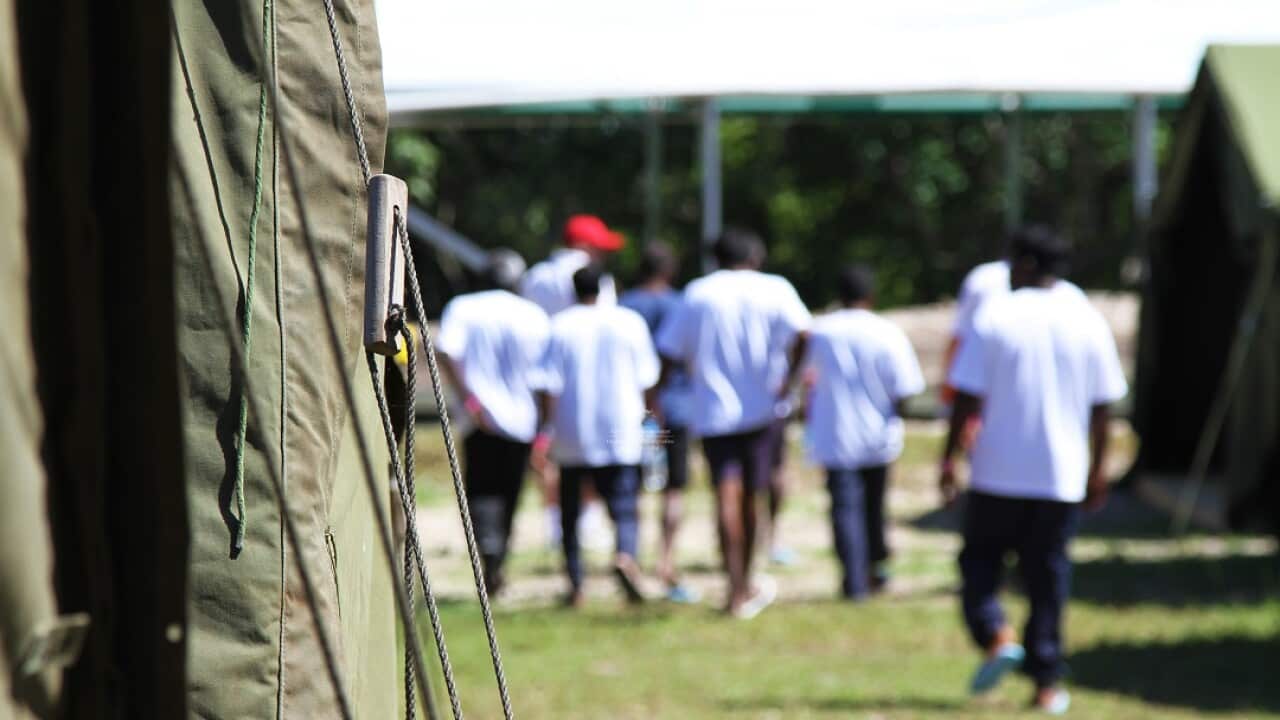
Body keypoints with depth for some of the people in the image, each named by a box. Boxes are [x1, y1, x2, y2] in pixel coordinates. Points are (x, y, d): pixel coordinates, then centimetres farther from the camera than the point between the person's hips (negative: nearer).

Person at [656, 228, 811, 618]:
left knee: (727, 495, -10)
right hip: (756, 408, 0)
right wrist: (790, 379, -6)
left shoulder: (696, 294, 8)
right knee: (749, 497, 13)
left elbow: (669, 352, 5)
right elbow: (800, 332, -15)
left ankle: (737, 591, -25)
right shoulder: (773, 288, 3)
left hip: (711, 411, 0)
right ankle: (745, 585, 27)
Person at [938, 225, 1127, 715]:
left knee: (980, 561, 12)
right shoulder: (1087, 322, 4)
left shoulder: (994, 317, -5)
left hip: (998, 472, -2)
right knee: (1047, 574, 8)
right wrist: (1098, 468, 15)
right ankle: (1046, 683, 6)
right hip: (1062, 475, 3)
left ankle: (996, 636, -12)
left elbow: (968, 397, -7)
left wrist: (949, 458, 0)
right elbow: (1102, 404, 6)